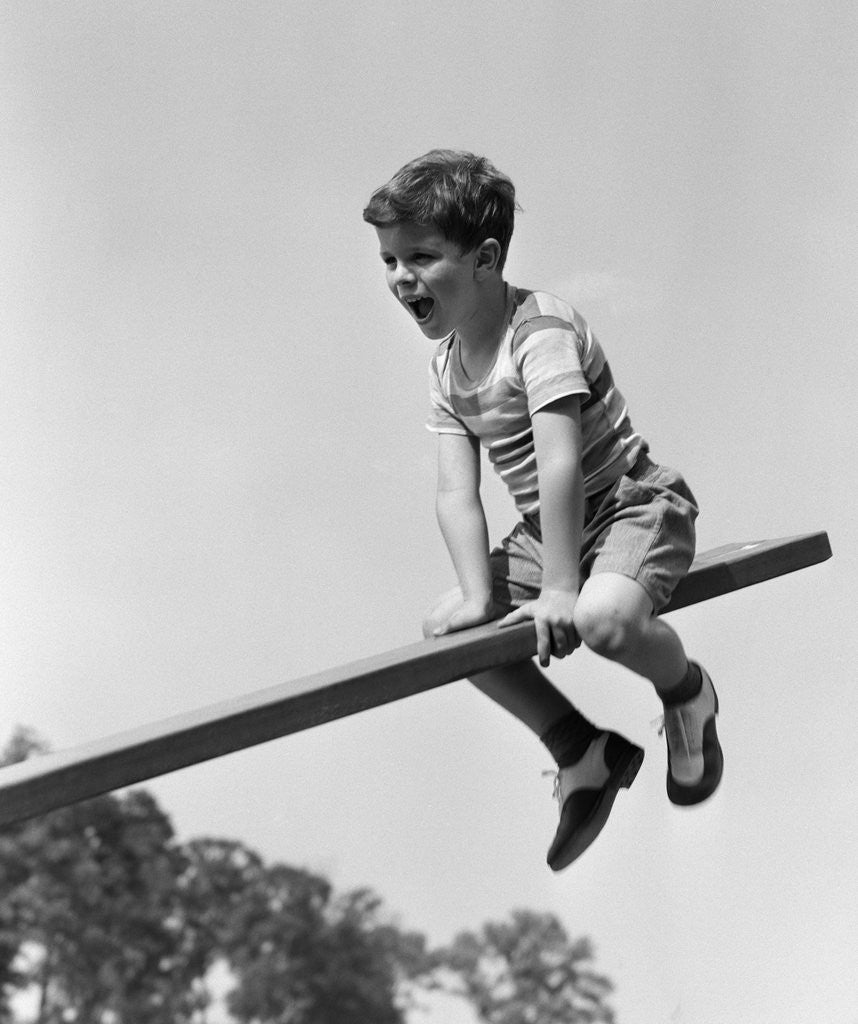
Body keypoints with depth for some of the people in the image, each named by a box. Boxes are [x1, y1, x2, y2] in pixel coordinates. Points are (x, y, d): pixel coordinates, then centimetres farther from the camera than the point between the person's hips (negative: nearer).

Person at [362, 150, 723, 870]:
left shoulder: (541, 330, -23)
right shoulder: (446, 367, 1)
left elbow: (559, 464, -31)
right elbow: (458, 493, -6)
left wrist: (558, 591, -35)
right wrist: (477, 595, -20)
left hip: (637, 506, -8)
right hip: (547, 529, 9)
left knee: (604, 617, -36)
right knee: (449, 629, 1)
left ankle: (688, 693, 0)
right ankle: (587, 752, 14)